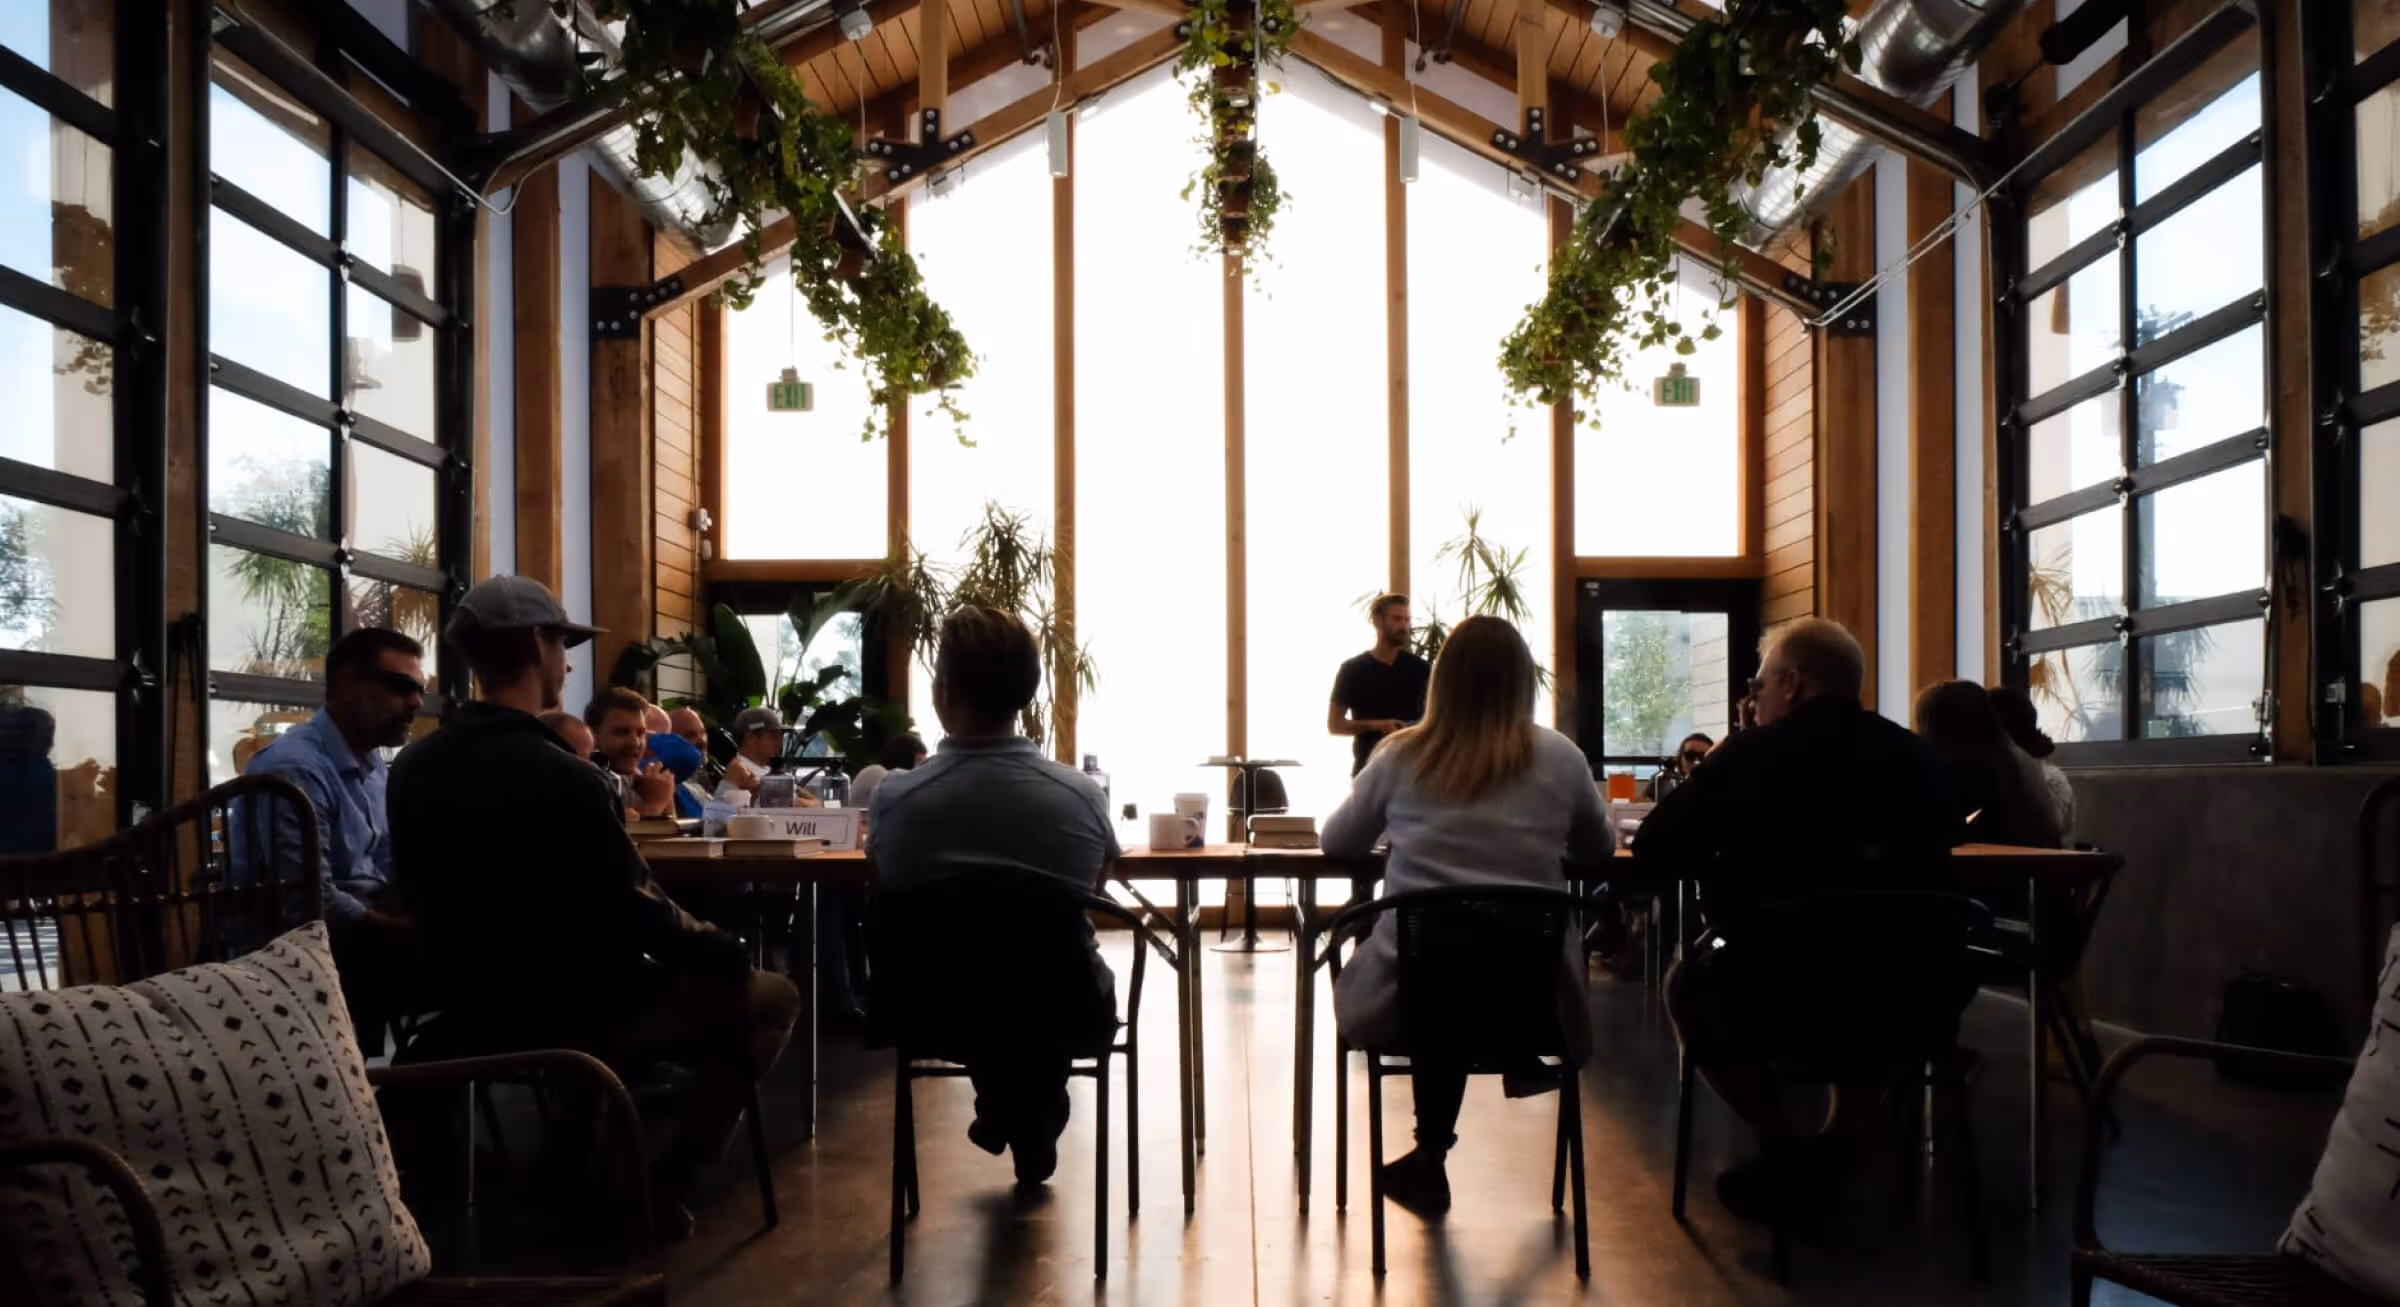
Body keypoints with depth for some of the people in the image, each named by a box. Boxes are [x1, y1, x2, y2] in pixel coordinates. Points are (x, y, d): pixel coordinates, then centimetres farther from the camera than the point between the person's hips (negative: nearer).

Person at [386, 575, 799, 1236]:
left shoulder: (413, 765, -1)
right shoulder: (560, 773, -25)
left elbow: (422, 896, 11)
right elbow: (638, 917, -22)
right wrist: (721, 948, -2)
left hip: (478, 1011, 8)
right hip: (573, 1016, -8)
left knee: (696, 970, 29)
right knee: (772, 998, 8)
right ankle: (659, 1186, 8)